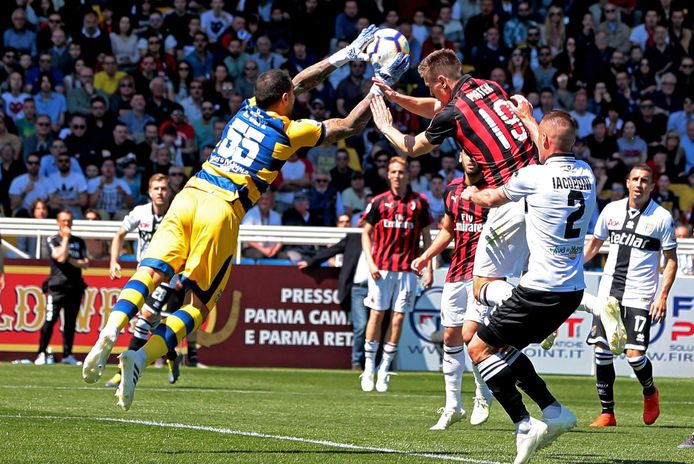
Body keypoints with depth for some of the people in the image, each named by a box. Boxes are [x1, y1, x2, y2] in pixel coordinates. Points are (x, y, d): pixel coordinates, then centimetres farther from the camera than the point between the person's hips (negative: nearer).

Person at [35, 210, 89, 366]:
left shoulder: (79, 242, 14)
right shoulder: (53, 240, 4)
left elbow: (85, 264, 7)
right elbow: (61, 257, -12)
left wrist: (71, 261, -8)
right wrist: (65, 238, -5)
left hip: (75, 287, 4)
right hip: (57, 287, -4)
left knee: (70, 322, 5)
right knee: (50, 321, -12)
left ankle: (67, 354, 11)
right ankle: (41, 353, -9)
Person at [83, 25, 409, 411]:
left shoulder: (249, 109, 21)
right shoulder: (290, 131, 6)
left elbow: (299, 82, 37)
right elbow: (350, 126, 16)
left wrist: (346, 56, 43)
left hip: (190, 194, 5)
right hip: (223, 210, -5)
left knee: (150, 274, -6)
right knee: (199, 305, 1)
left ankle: (111, 332, -31)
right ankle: (142, 356, -20)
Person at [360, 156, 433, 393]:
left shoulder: (419, 202, 5)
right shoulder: (378, 202, 5)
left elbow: (427, 237, 9)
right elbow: (366, 233, 11)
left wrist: (429, 269, 2)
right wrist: (370, 262, -3)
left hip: (407, 269, 0)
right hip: (381, 268, 0)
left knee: (398, 319, -2)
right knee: (376, 315, -2)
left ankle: (384, 370, 4)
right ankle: (369, 368, 5)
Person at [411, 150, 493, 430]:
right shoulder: (452, 190, 10)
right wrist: (426, 257, 13)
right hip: (456, 273, 6)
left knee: (469, 334, -16)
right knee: (451, 336, 5)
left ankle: (483, 395, 7)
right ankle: (452, 406, 14)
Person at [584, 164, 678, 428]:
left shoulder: (662, 218, -3)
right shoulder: (612, 210, 6)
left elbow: (671, 260, 1)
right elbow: (594, 244, 21)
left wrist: (663, 296, -8)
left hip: (640, 296, -3)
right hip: (608, 292, 3)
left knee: (635, 354, -12)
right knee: (602, 351, -4)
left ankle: (650, 393, 21)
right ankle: (607, 413, 6)